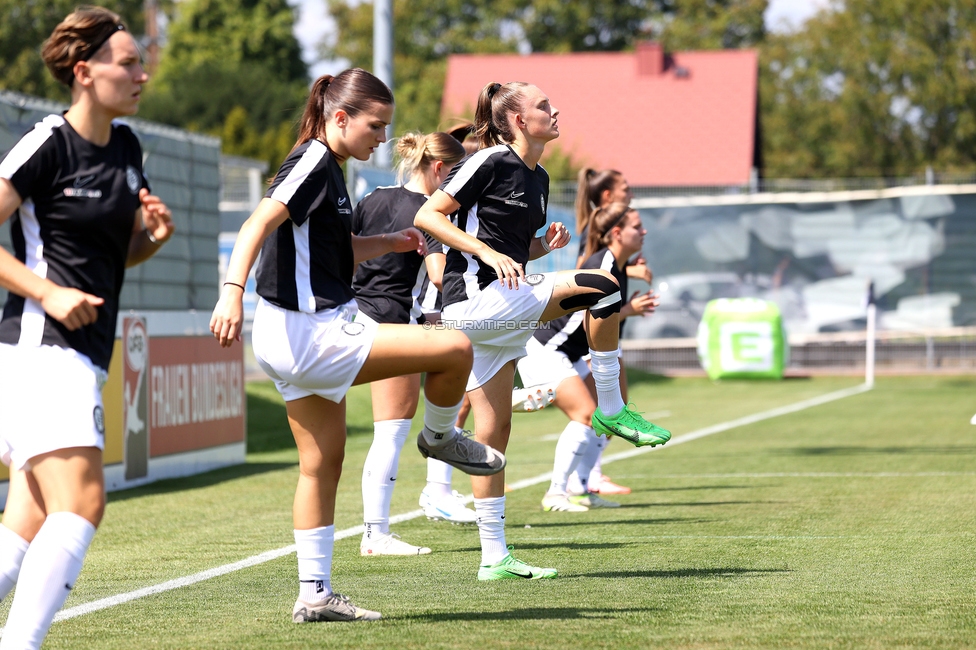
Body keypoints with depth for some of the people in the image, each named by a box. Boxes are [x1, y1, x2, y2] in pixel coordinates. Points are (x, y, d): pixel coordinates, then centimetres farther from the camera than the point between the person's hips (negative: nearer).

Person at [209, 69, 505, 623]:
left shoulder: (328, 168, 17)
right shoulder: (312, 164, -14)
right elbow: (258, 225, -25)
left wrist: (389, 242, 14)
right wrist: (233, 291, -38)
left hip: (306, 339, 11)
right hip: (308, 335, -11)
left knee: (323, 463, 13)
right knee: (455, 349, -13)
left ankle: (315, 594, 17)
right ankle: (439, 437, 16)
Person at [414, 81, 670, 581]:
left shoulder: (538, 178, 17)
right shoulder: (490, 163, -9)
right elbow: (427, 216, -11)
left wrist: (545, 244, 5)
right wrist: (488, 252, -19)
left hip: (497, 316, 9)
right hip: (476, 299, -9)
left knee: (492, 434, 9)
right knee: (602, 286, -16)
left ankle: (494, 557, 12)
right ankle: (610, 409, -6)